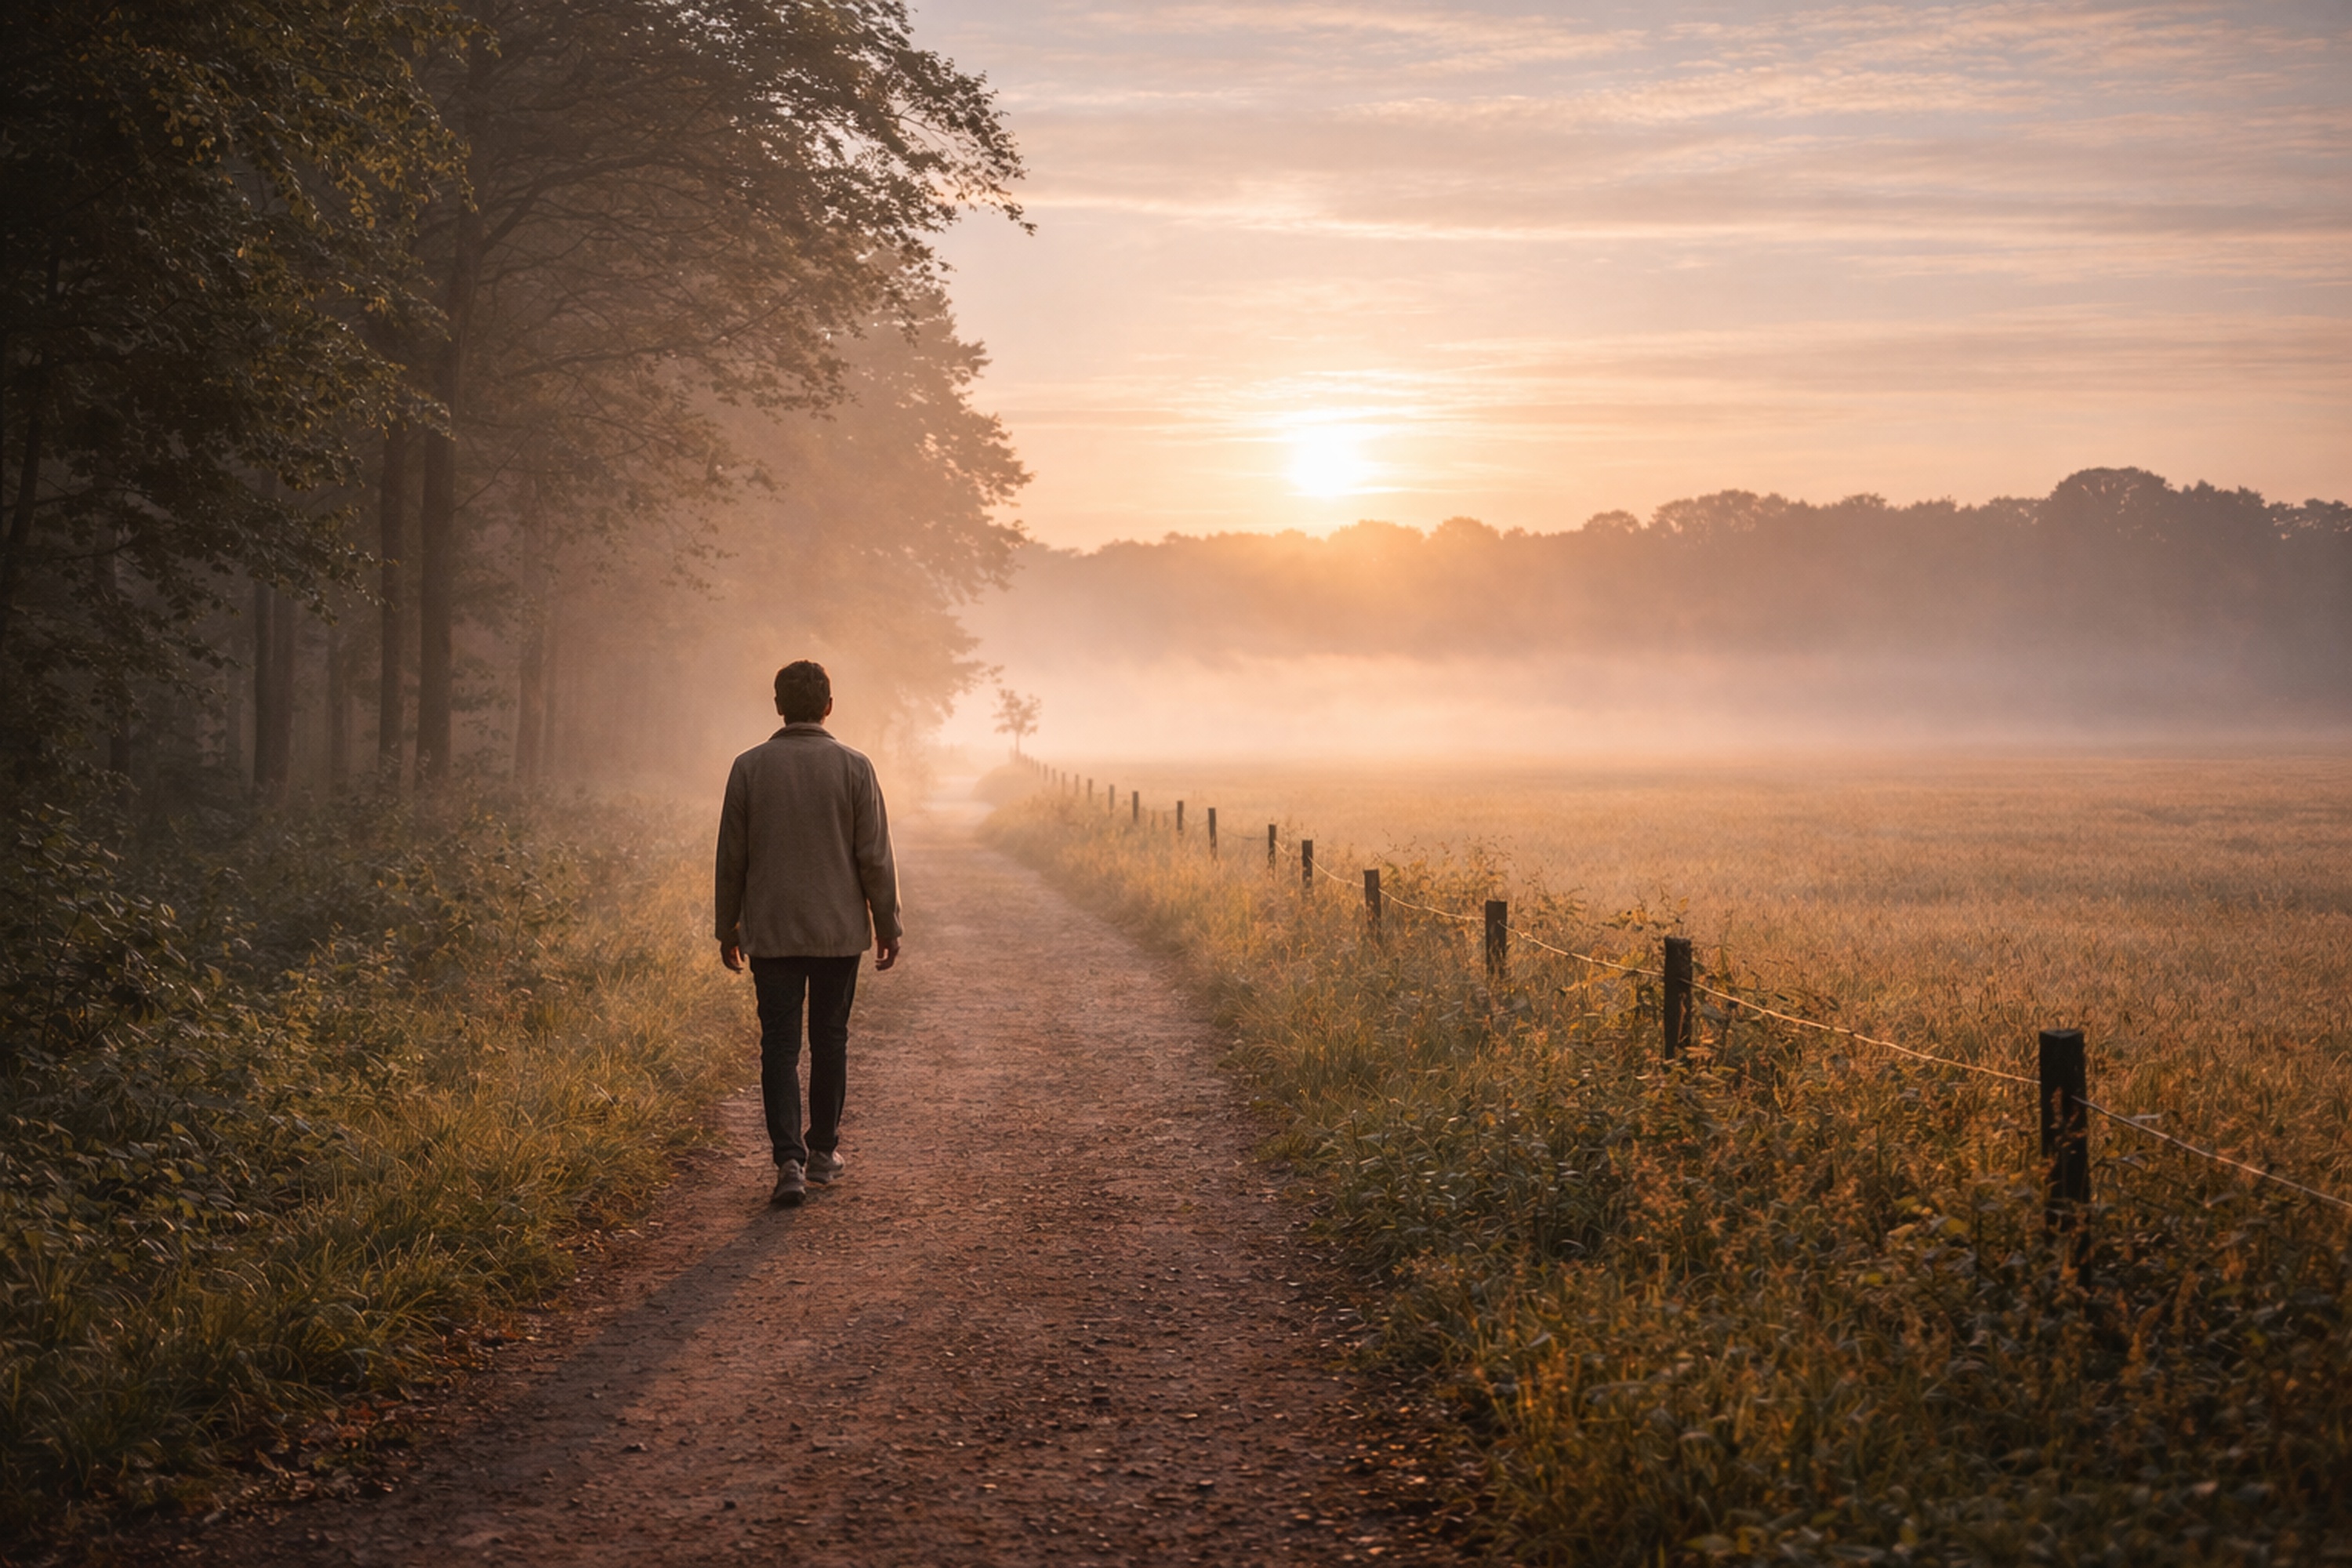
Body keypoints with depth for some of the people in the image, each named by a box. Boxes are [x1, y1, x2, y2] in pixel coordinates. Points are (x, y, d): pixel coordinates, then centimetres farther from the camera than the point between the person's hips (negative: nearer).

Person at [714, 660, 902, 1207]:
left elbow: (732, 857, 2)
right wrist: (888, 927, 5)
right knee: (830, 1041, 14)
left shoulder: (749, 767, -2)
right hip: (839, 931, 0)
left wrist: (728, 928, 13)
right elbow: (876, 858, -4)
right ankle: (822, 1151, 24)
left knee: (780, 1045, 2)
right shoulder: (855, 767, -5)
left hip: (771, 934, 0)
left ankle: (789, 1161, -11)